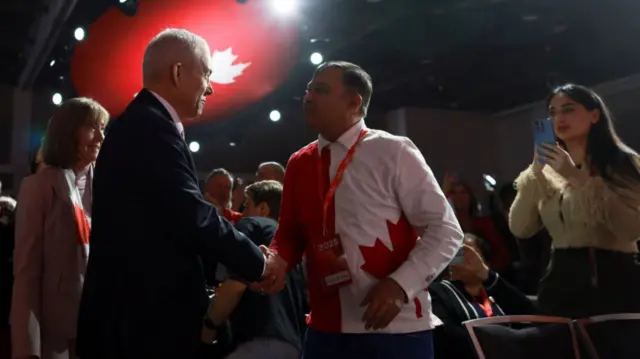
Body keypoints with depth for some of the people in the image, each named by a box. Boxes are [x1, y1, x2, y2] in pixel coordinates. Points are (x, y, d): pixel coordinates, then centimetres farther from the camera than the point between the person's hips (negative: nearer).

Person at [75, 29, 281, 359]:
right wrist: (258, 262, -8)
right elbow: (194, 218, -22)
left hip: (137, 309, 10)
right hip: (144, 316, -10)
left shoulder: (139, 124, 14)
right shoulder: (151, 126, -17)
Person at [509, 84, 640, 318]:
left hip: (615, 283, -3)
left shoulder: (620, 162, -1)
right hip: (562, 283, 4)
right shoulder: (550, 172, 9)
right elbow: (520, 228, 0)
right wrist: (535, 171, -6)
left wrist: (577, 177, -17)